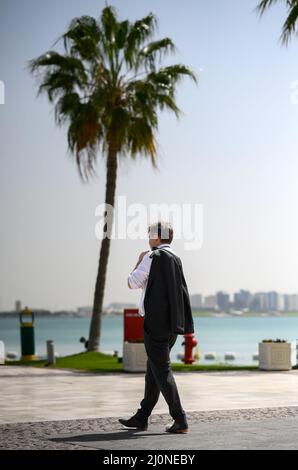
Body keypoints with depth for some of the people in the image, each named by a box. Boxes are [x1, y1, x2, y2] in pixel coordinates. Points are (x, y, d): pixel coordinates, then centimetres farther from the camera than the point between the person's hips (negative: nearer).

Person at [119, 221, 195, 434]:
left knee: (162, 371, -4)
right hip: (173, 322, 8)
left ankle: (180, 420, -8)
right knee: (153, 370, 14)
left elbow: (133, 283, -4)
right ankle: (141, 418, 22)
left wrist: (139, 261, 7)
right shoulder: (176, 259, 13)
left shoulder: (152, 257, -10)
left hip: (156, 322, -8)